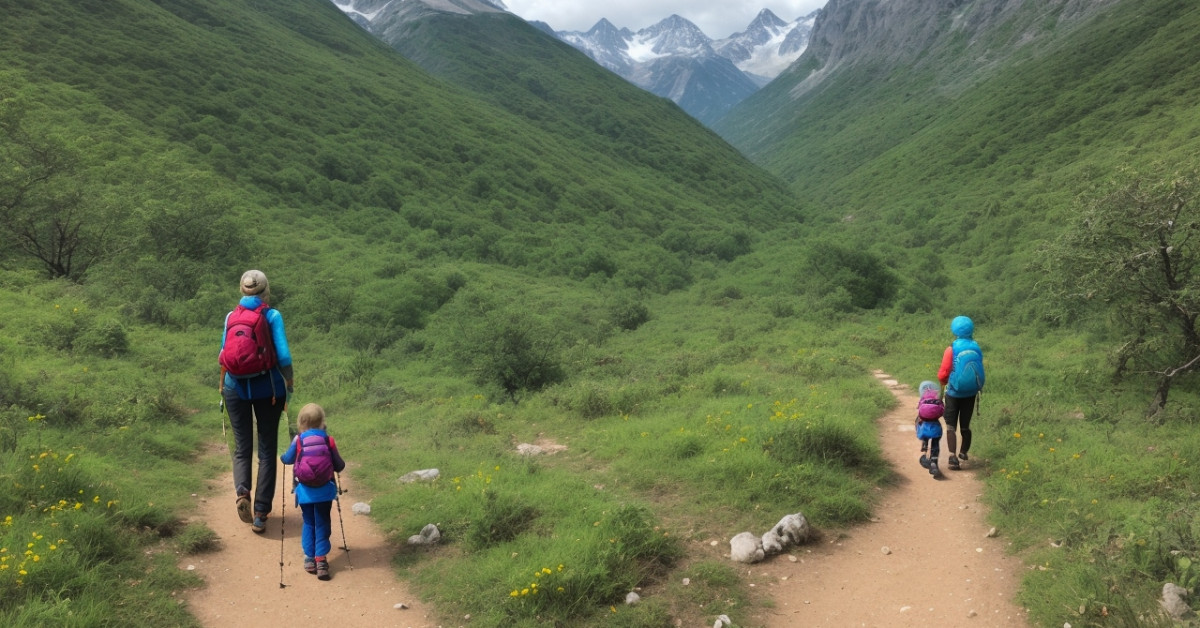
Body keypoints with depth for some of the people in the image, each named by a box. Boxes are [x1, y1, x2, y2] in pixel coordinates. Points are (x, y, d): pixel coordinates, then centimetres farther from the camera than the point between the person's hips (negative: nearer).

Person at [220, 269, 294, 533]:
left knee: (242, 447, 14)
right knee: (267, 450, 8)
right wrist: (289, 384, 3)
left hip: (235, 387, 2)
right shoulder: (272, 316, -7)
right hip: (267, 388, -2)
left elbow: (224, 354, 8)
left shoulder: (230, 317, 3)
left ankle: (242, 492, -13)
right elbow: (284, 357, -12)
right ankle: (260, 513, 6)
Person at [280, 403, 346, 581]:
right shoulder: (328, 440, -5)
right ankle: (321, 560, 1)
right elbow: (339, 466, -2)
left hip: (305, 491, 1)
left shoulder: (298, 440, -5)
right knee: (322, 524, 8)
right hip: (324, 491, -1)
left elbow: (287, 459, 8)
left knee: (308, 523, 17)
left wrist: (282, 456, 30)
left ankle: (309, 558, 17)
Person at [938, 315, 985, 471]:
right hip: (971, 393, 4)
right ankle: (964, 453, 32)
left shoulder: (952, 349, -16)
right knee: (965, 425, 18)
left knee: (951, 425, 2)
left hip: (954, 393, -4)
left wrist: (943, 382, 8)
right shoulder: (977, 348, -4)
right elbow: (980, 371, 6)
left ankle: (953, 456, -12)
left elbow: (943, 373, -13)